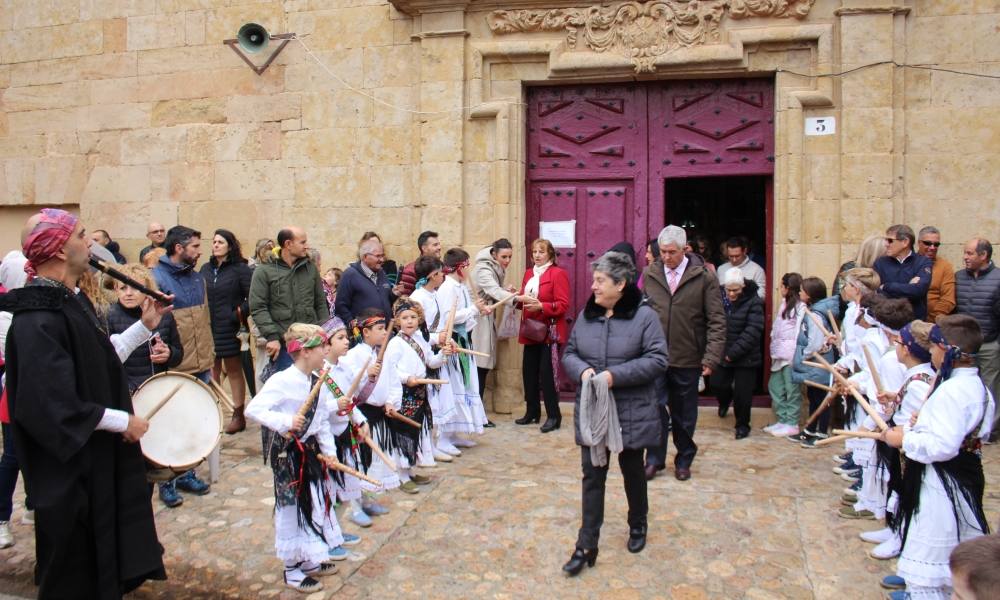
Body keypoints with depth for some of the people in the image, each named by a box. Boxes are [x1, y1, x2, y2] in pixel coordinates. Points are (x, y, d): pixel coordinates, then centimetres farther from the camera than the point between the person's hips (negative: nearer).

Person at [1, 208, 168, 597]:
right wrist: (124, 422, -18)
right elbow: (57, 405, -28)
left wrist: (145, 326, 13)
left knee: (102, 563, 24)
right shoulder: (38, 319, -26)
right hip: (70, 471, -10)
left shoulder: (69, 301, 6)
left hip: (98, 460, 10)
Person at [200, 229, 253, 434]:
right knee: (212, 371, 9)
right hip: (208, 329, 5)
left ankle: (238, 416, 10)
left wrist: (238, 315, -14)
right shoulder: (206, 269, 11)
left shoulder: (240, 269, -5)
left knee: (234, 371, 3)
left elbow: (252, 298, -9)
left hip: (230, 330, -5)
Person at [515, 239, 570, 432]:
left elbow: (563, 305, -13)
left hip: (549, 332, -7)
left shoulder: (558, 273, -7)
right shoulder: (528, 273, 16)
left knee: (547, 373, -8)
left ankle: (553, 416, 1)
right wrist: (517, 298, 1)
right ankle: (532, 412, 22)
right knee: (528, 371, 9)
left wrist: (541, 306, -25)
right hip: (531, 331, 7)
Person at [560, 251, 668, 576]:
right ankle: (587, 546, 11)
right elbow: (569, 353, 10)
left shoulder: (644, 316, -10)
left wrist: (615, 375, -23)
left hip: (631, 413, -3)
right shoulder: (586, 315, 5)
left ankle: (638, 526, 41)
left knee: (632, 471, 17)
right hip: (592, 412, 3)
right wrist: (582, 370, -12)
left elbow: (657, 360, -15)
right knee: (592, 475, 4)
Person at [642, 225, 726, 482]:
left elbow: (716, 321, -6)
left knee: (685, 414, 14)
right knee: (656, 409, 2)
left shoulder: (704, 277, -5)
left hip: (687, 359, -1)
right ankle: (654, 459, 19)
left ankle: (684, 460, 31)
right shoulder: (649, 275, 0)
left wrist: (712, 357, -13)